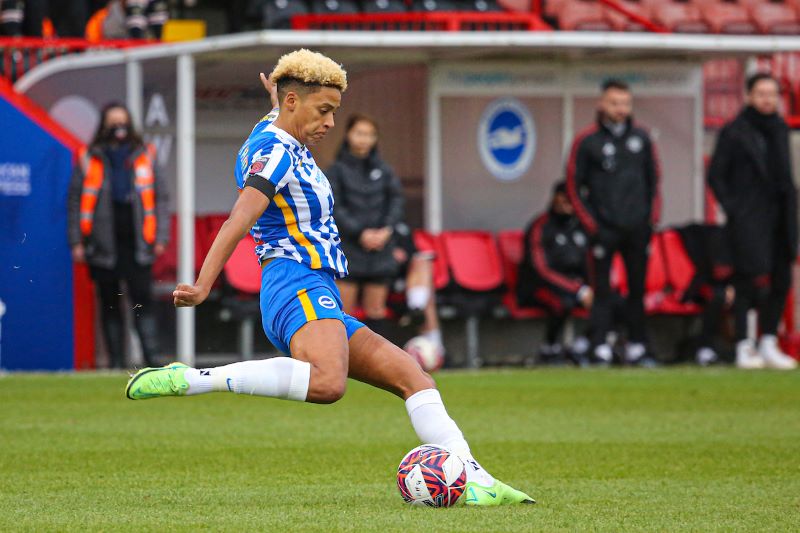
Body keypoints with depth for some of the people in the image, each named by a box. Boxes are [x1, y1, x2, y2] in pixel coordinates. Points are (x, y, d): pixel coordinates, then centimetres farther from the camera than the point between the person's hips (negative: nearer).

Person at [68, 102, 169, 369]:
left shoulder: (144, 157, 11)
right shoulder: (90, 160, 8)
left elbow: (161, 196, 12)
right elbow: (75, 201, 7)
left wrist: (160, 237, 3)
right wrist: (77, 242, 0)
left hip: (137, 245, -1)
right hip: (104, 244, 1)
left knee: (143, 301, -11)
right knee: (109, 305, 4)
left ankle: (152, 358, -15)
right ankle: (116, 362, 9)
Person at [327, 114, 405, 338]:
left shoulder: (383, 170, 9)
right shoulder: (338, 170, 0)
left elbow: (396, 201, 5)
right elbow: (335, 208, -6)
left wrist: (386, 230, -11)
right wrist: (360, 233, -15)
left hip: (379, 249, 3)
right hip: (348, 248, -3)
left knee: (376, 309, 5)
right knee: (344, 309, -6)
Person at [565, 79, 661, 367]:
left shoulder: (641, 138, 9)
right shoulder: (587, 141, -2)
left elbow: (652, 179, 17)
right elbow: (574, 185, 0)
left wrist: (651, 217, 8)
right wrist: (591, 223, -5)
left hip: (637, 227, 4)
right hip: (604, 229, -4)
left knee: (638, 288, 7)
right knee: (602, 290, -6)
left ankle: (636, 348, 13)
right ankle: (601, 350, -6)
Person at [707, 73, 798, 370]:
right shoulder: (735, 132, -3)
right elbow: (715, 175, -2)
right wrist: (732, 209, -9)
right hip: (749, 220, -6)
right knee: (749, 283, -7)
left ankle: (769, 345, 16)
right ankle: (743, 348, -1)